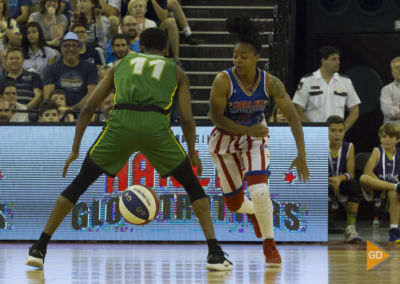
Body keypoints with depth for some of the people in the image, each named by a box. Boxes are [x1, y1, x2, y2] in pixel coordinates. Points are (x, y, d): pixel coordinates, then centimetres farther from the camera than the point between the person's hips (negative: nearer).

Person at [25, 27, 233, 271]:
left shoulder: (121, 64, 30)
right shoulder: (176, 71, 26)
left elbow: (89, 108, 23)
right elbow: (187, 119, 15)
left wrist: (75, 150, 28)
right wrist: (192, 154, 31)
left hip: (121, 123, 1)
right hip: (156, 125, -1)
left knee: (80, 184, 17)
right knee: (193, 186, 18)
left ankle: (39, 249, 14)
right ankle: (215, 254, 8)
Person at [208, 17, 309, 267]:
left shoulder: (270, 83, -18)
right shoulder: (223, 81, -24)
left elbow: (293, 117, -16)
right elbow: (216, 117, -18)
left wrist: (302, 155, -23)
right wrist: (247, 130, -29)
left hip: (256, 139, 0)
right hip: (225, 141, 0)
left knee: (260, 192, -23)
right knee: (235, 205, 6)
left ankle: (270, 246, -3)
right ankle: (255, 212, 45)